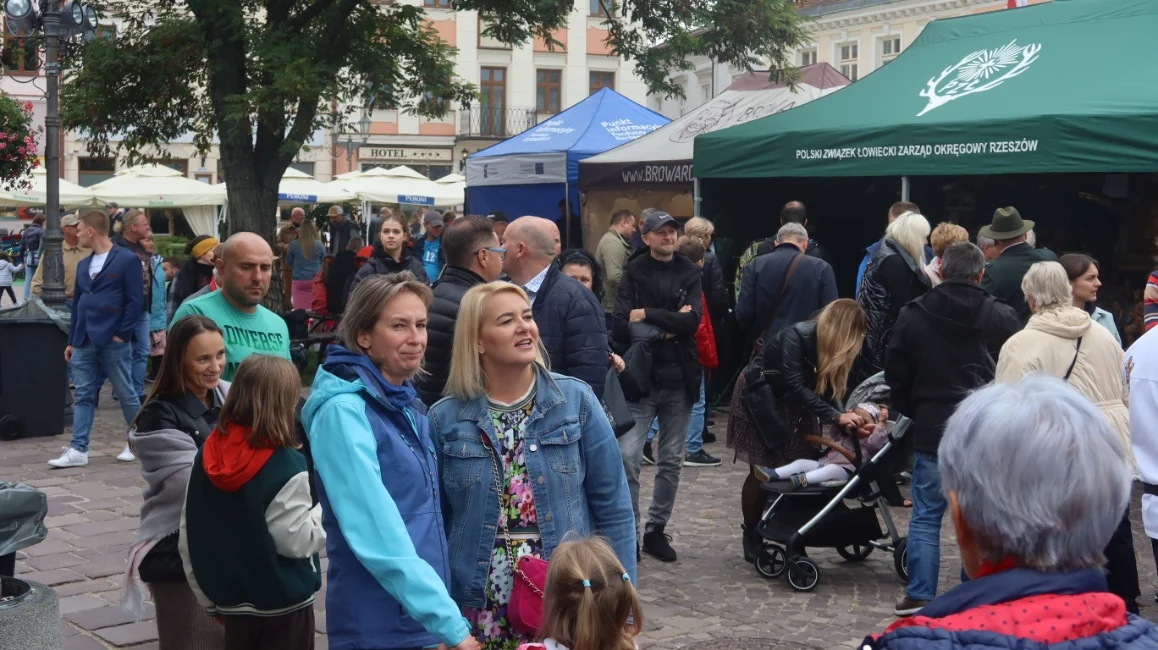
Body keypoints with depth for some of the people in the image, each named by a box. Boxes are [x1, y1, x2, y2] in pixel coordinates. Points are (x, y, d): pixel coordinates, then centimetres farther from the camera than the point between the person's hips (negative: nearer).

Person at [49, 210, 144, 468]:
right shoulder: (83, 265, 16)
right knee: (84, 396, 5)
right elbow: (77, 302, 19)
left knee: (126, 394, 3)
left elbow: (135, 301, -10)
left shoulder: (127, 260, -7)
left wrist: (122, 334, -14)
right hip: (85, 342, 7)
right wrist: (72, 340, 15)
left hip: (113, 342, -7)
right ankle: (78, 450, 5)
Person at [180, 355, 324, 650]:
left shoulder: (208, 454, -2)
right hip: (284, 605, -5)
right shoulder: (285, 466, -21)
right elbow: (297, 541, -19)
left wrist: (209, 598, 15)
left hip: (231, 601, 6)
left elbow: (188, 536, 5)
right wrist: (325, 512, -2)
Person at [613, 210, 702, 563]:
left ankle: (657, 530, 22)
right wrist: (669, 326, -13)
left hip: (679, 380, 3)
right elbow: (621, 326, -12)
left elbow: (693, 321, -11)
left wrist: (648, 316, -14)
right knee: (627, 457, -10)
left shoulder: (689, 273, 5)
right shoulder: (633, 273, -1)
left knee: (671, 461, 10)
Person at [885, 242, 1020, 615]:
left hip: (932, 429, 0)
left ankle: (919, 595, 8)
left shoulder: (913, 315, -1)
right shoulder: (1002, 317, -3)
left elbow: (896, 375, 4)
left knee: (926, 516, 8)